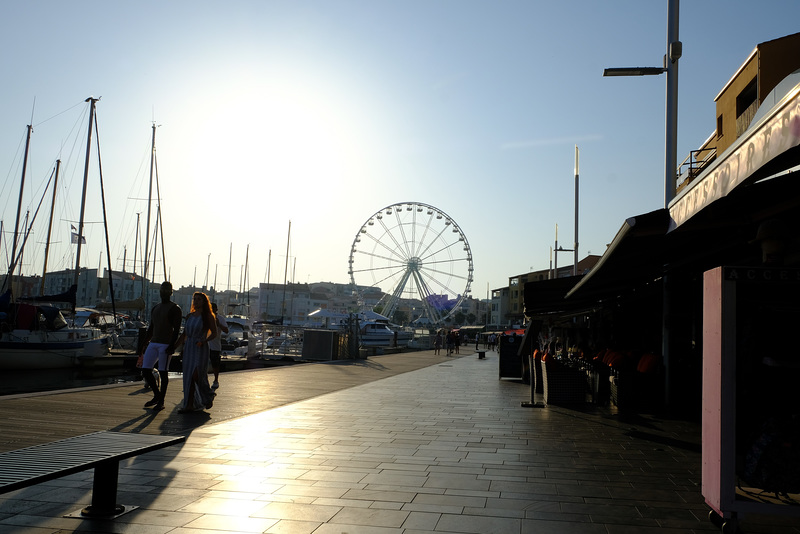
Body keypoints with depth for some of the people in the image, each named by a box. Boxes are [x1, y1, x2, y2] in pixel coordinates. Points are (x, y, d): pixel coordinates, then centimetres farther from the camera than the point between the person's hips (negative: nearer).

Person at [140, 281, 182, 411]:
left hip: (166, 344, -7)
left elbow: (177, 329, -11)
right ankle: (157, 395, 19)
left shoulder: (175, 308, -4)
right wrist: (143, 344, 19)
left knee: (163, 372, -4)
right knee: (145, 370, 2)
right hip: (153, 343, 7)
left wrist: (172, 345, -20)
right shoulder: (155, 308, 18)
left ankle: (161, 402, 5)